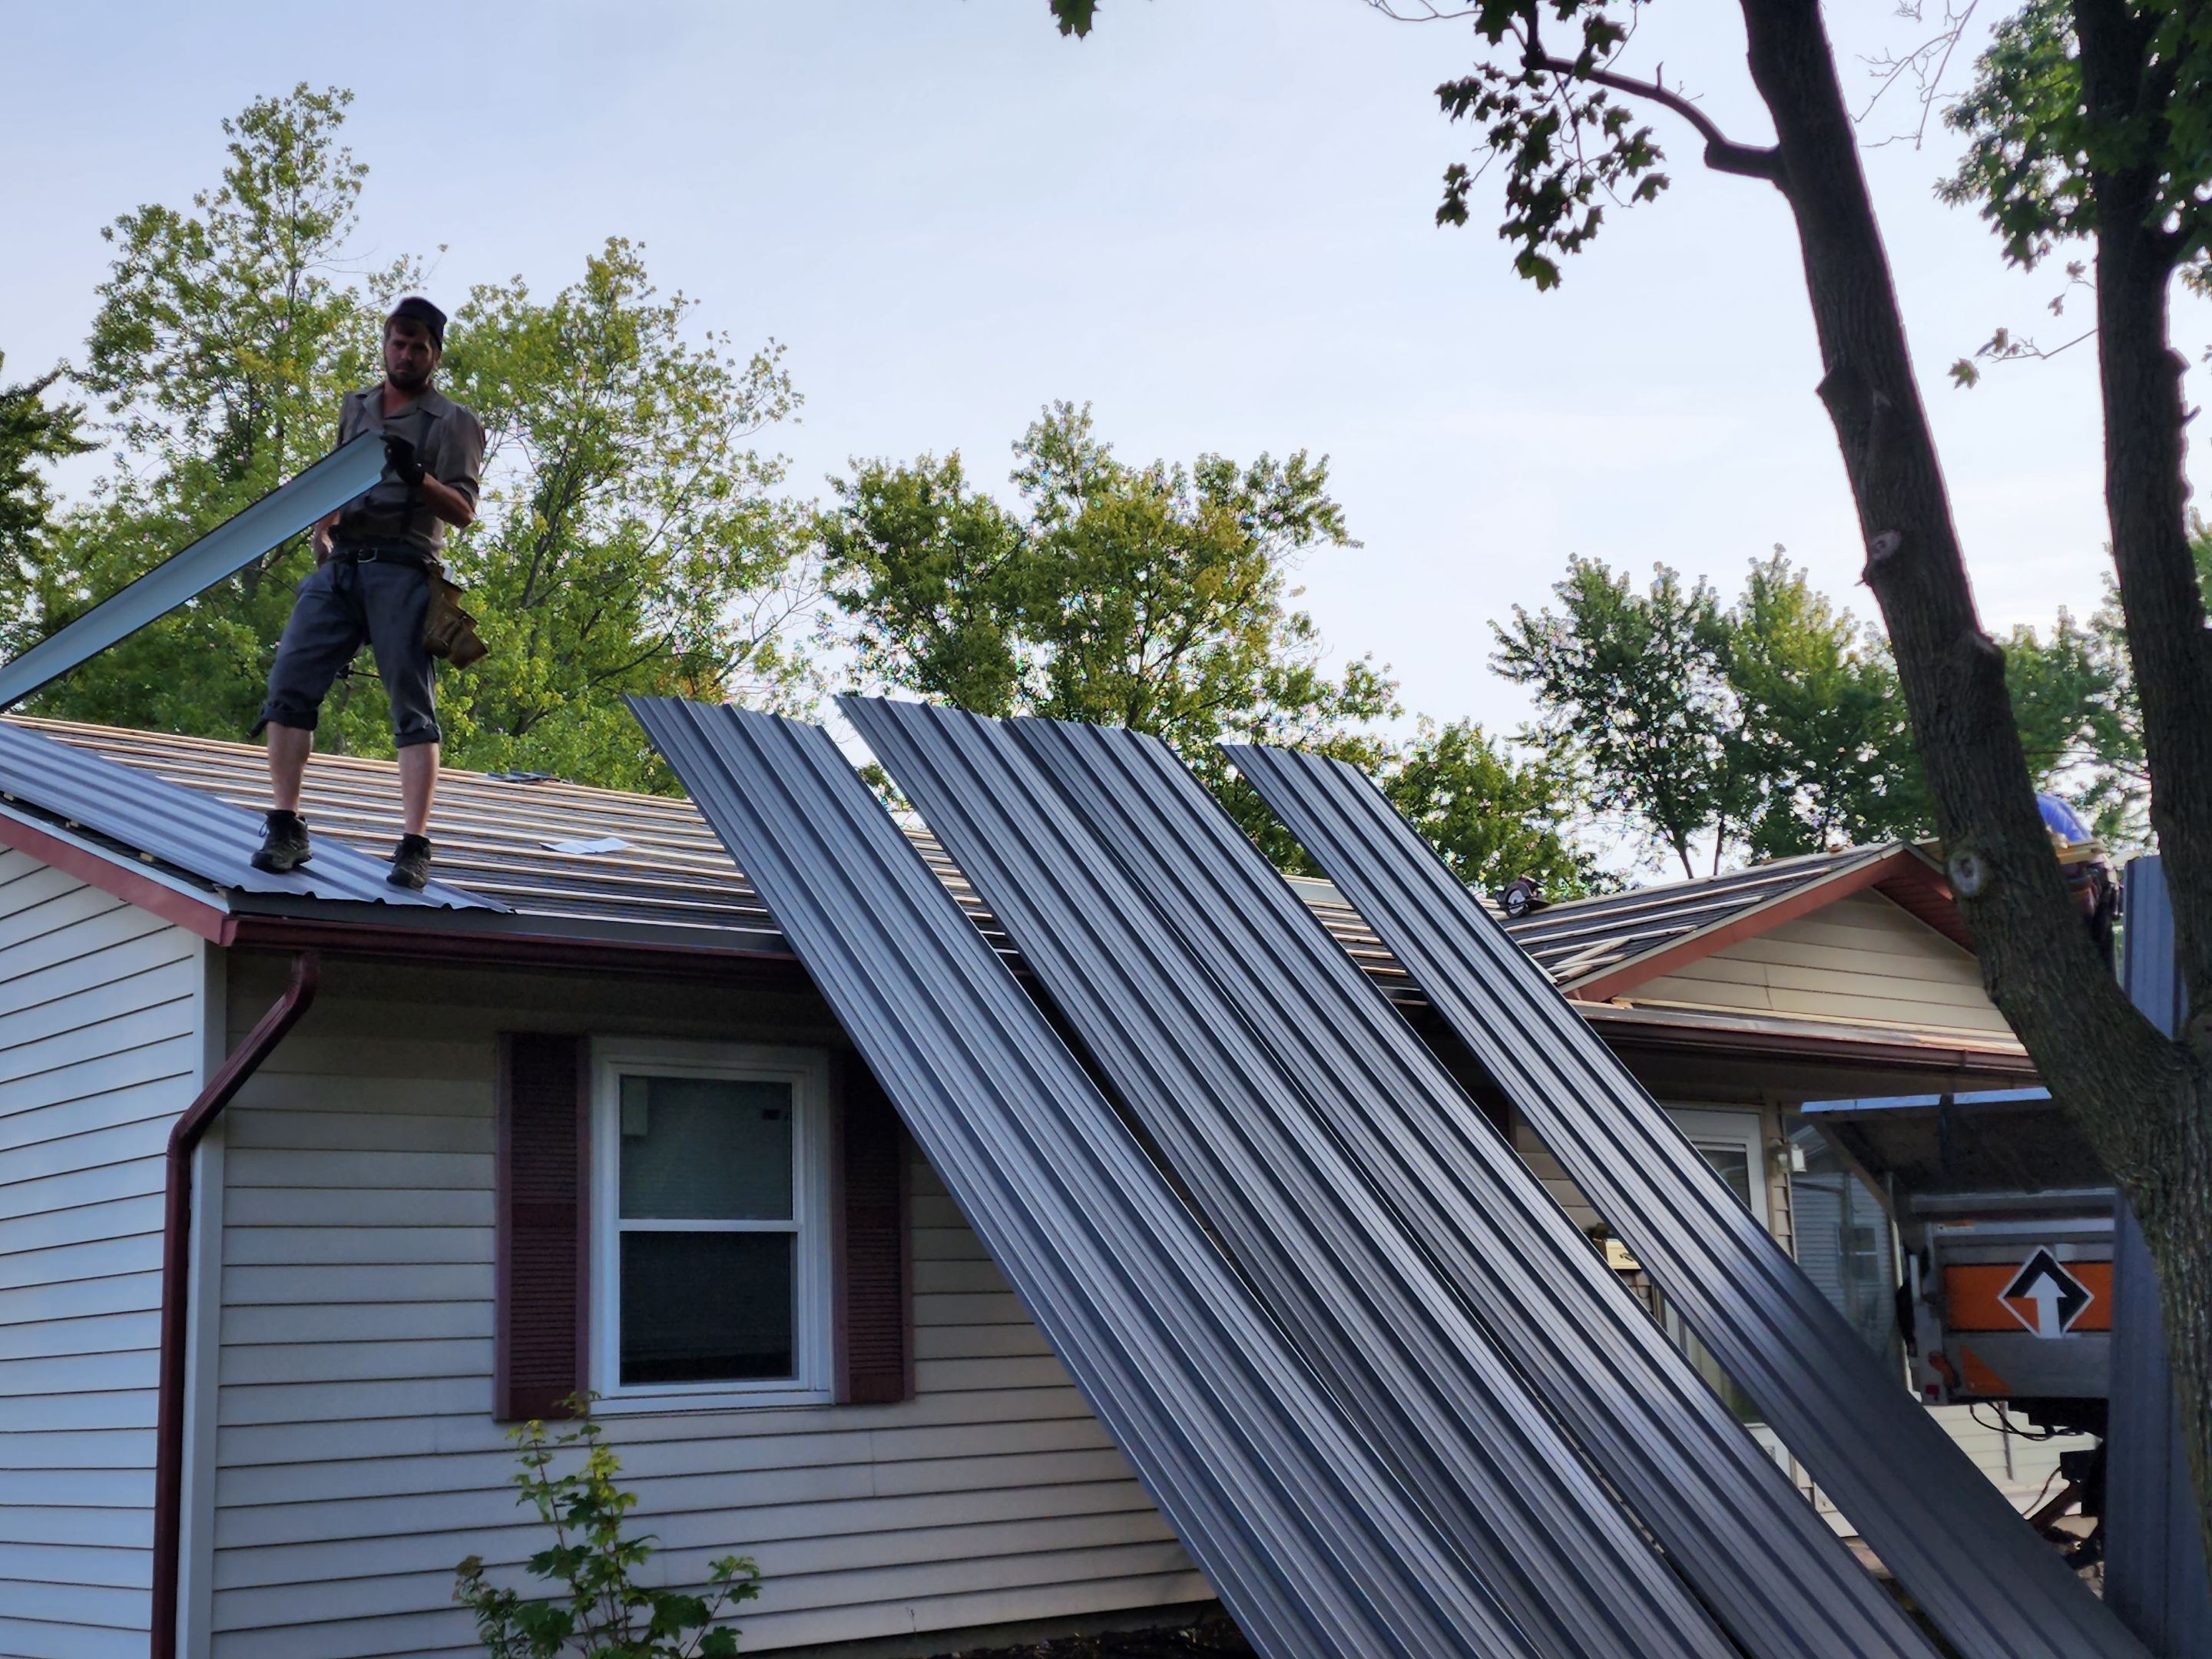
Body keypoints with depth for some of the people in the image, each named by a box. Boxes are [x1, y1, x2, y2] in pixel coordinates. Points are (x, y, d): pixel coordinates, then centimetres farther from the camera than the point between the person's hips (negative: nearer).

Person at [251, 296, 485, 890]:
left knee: (413, 707, -8)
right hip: (338, 568, 5)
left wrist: (416, 476, -21)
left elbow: (463, 510, -3)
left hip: (403, 570, -5)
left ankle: (414, 847, -11)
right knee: (288, 686, -8)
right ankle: (286, 829, -4)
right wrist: (321, 532, 9)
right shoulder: (355, 408, 23)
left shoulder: (452, 422, 7)